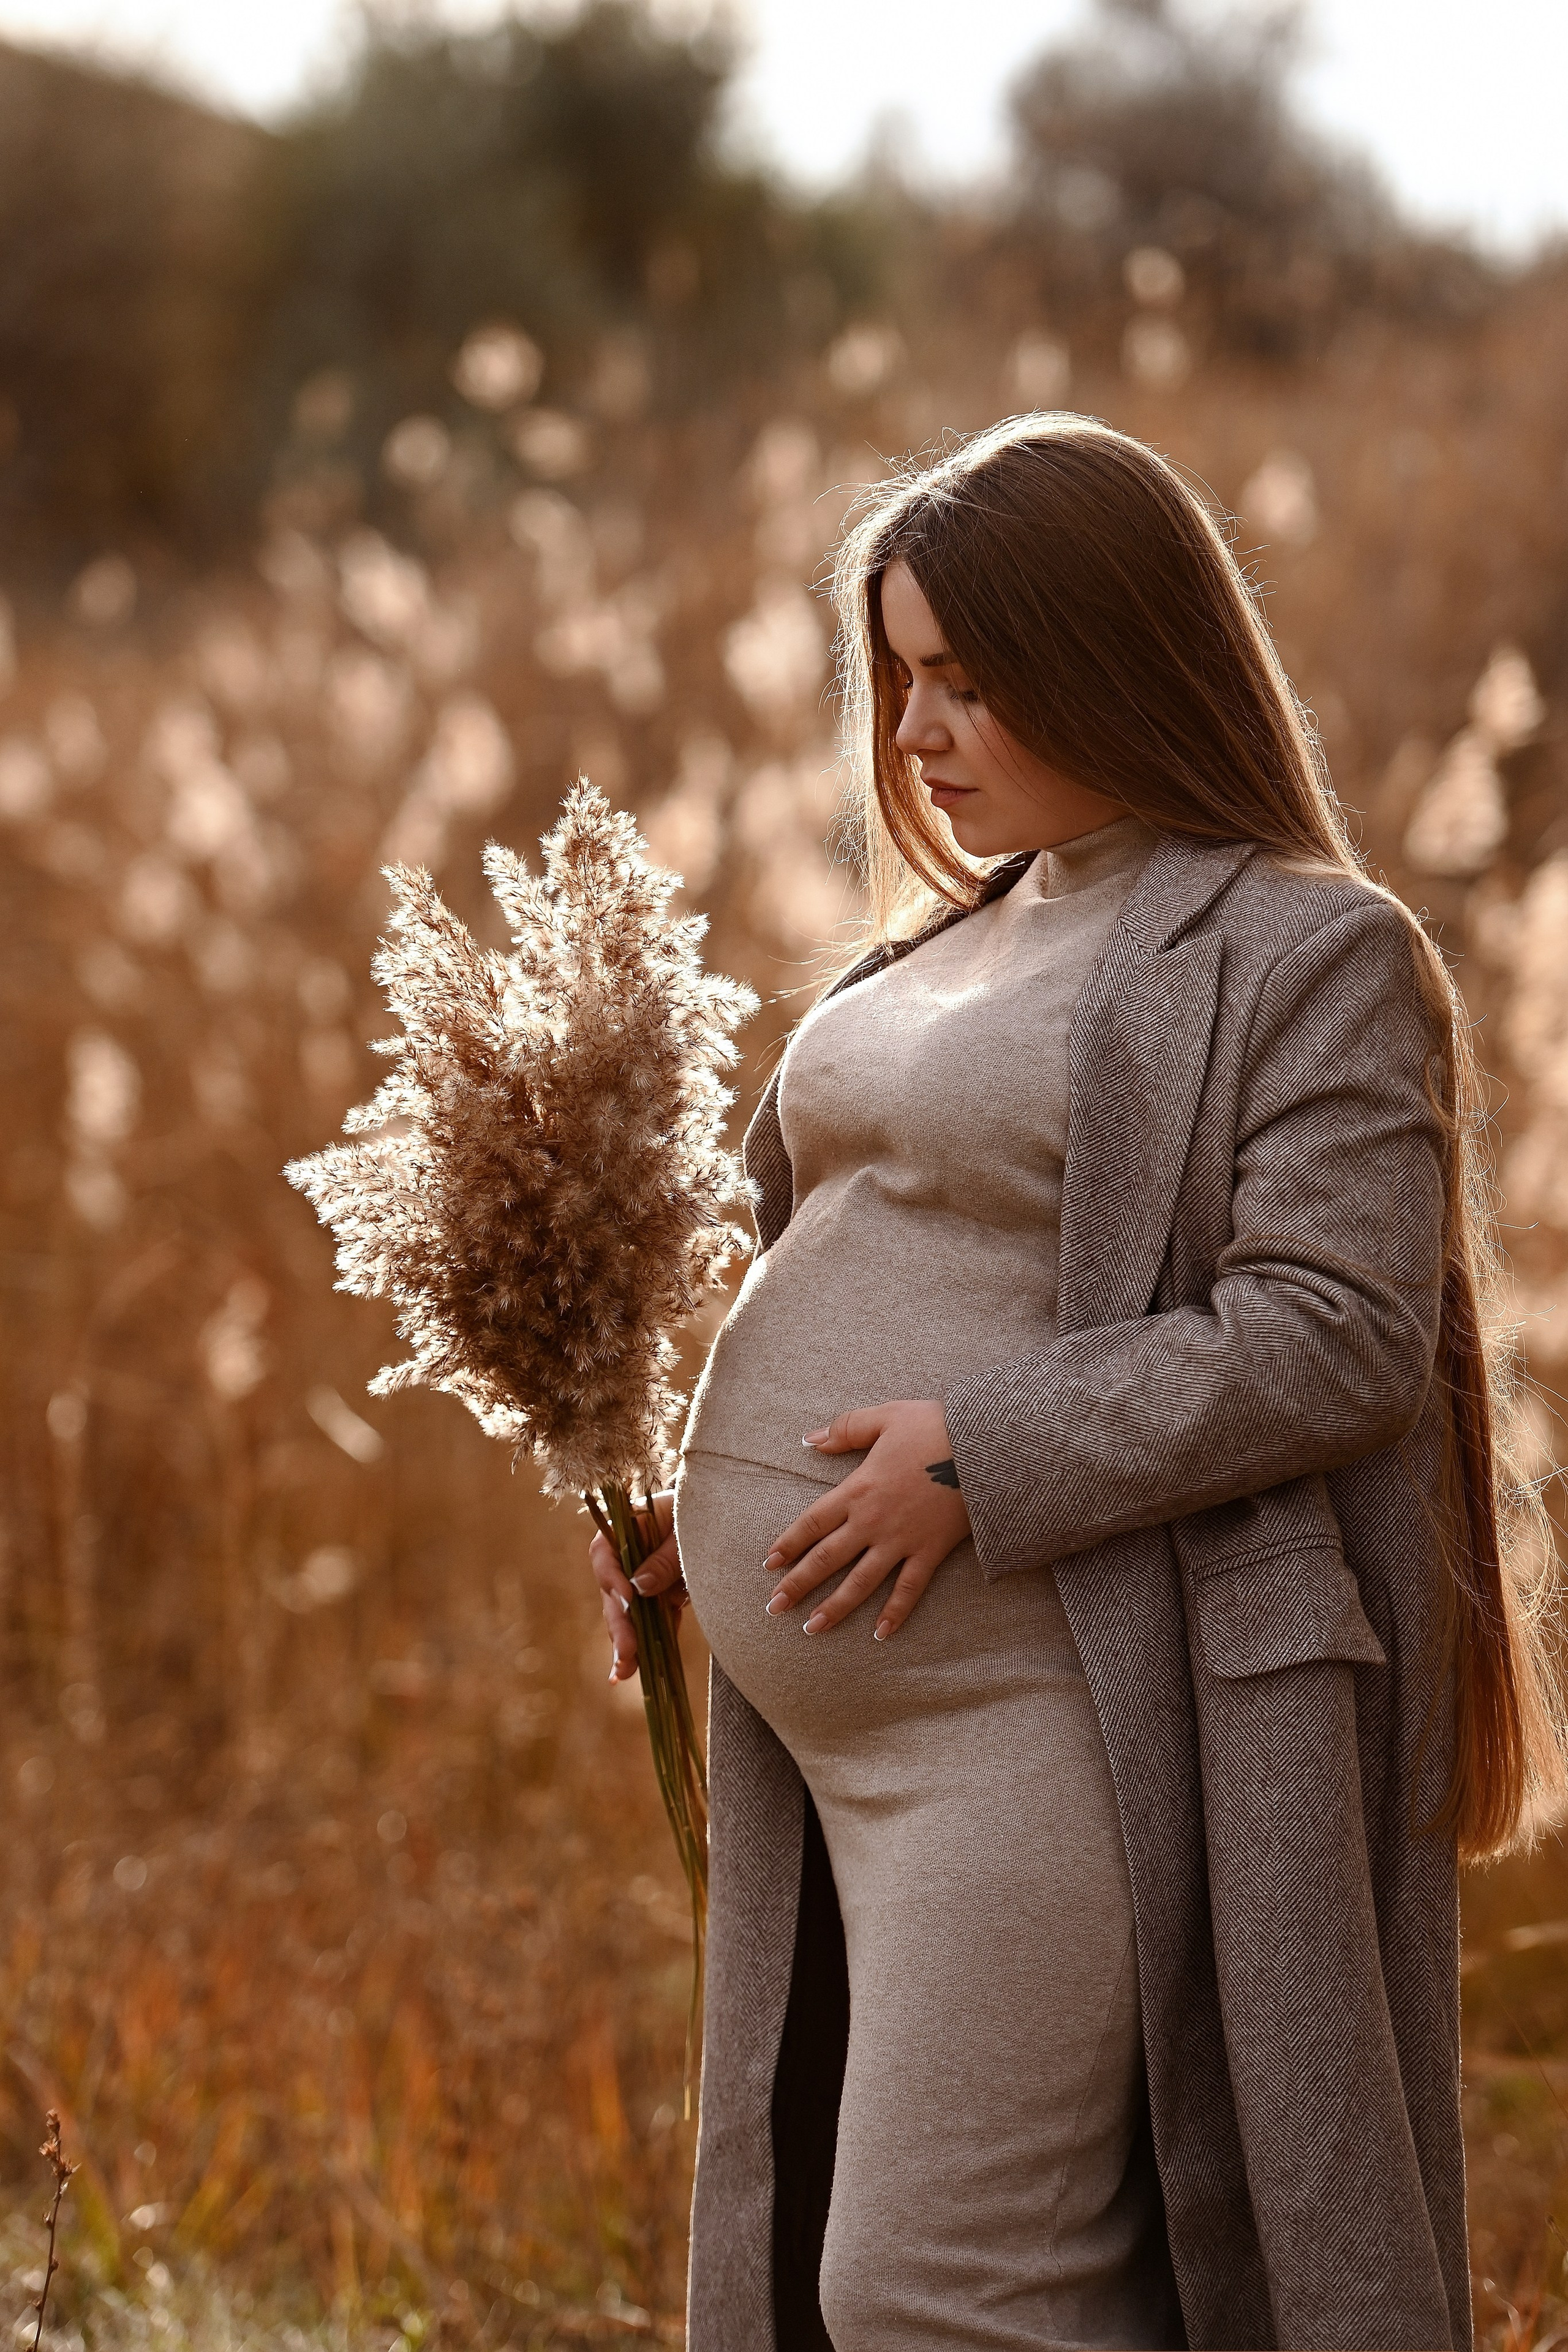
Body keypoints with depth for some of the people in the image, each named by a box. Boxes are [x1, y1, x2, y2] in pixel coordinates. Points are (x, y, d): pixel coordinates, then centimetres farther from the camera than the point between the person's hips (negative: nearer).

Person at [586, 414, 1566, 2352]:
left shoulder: (1310, 957, -9)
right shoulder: (963, 942, 17)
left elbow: (1337, 1336, -17)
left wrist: (987, 1459, -21)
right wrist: (700, 1494, 8)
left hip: (1048, 1724, -9)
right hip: (838, 1704, 9)